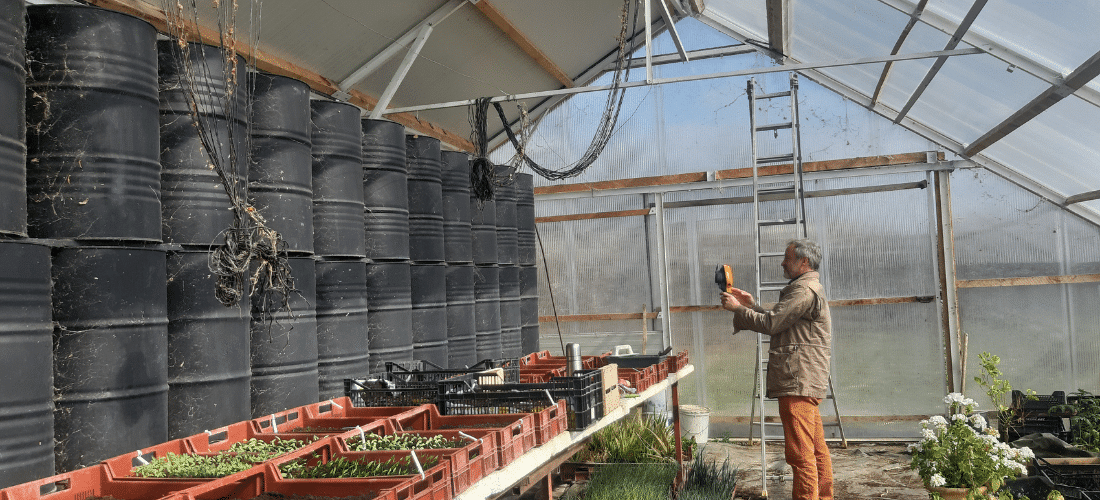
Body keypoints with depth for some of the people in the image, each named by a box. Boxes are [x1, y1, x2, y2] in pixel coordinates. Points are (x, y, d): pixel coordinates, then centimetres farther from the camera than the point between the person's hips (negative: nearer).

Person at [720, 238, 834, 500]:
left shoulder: (804, 290, -12)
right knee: (816, 448, 15)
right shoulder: (809, 288, 24)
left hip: (798, 382, -11)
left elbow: (771, 324, -14)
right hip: (806, 380, 11)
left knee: (800, 453, -10)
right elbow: (778, 323, 24)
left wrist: (738, 308, -4)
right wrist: (752, 305, 19)